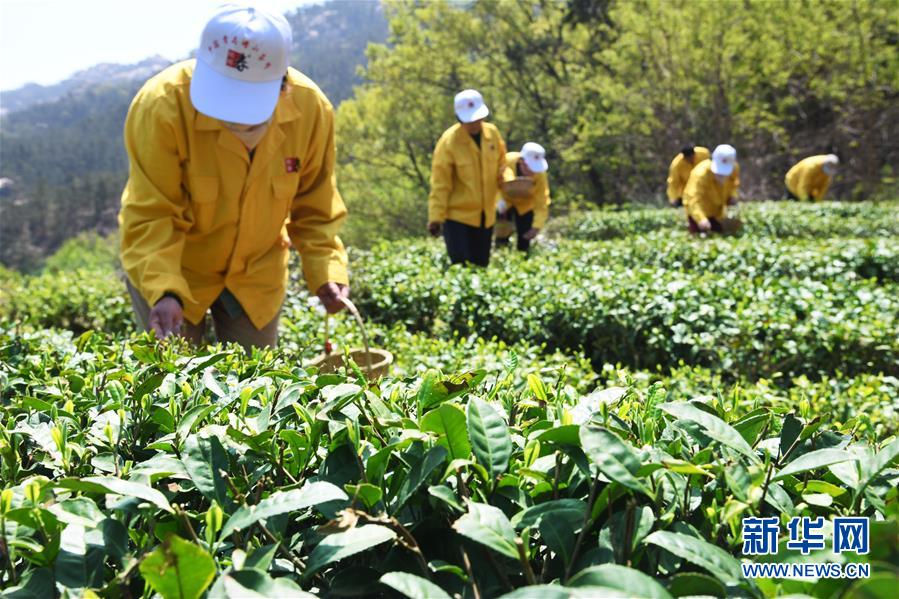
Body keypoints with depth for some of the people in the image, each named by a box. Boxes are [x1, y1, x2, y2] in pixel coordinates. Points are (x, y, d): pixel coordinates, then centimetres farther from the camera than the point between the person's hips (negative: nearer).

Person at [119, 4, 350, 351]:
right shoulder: (161, 106, -29)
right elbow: (151, 217, -26)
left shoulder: (311, 108, -19)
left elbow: (314, 209, -6)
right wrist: (163, 291, -40)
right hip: (167, 270, -2)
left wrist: (326, 270, -19)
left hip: (257, 272, 3)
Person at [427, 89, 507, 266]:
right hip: (458, 216, -5)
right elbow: (440, 184, -13)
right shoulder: (449, 141, -16)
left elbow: (501, 167, 14)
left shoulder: (492, 133, -1)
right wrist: (436, 217, -14)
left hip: (486, 217, 5)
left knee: (481, 265, 14)